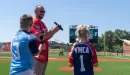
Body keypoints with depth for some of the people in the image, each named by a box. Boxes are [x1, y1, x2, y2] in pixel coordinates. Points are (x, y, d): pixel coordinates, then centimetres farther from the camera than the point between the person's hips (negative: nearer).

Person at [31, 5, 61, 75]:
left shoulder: (43, 23, 17)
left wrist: (54, 30, 2)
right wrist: (53, 30, -21)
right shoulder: (34, 22, -12)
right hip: (38, 56, -10)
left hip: (44, 55, 10)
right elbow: (40, 37, -23)